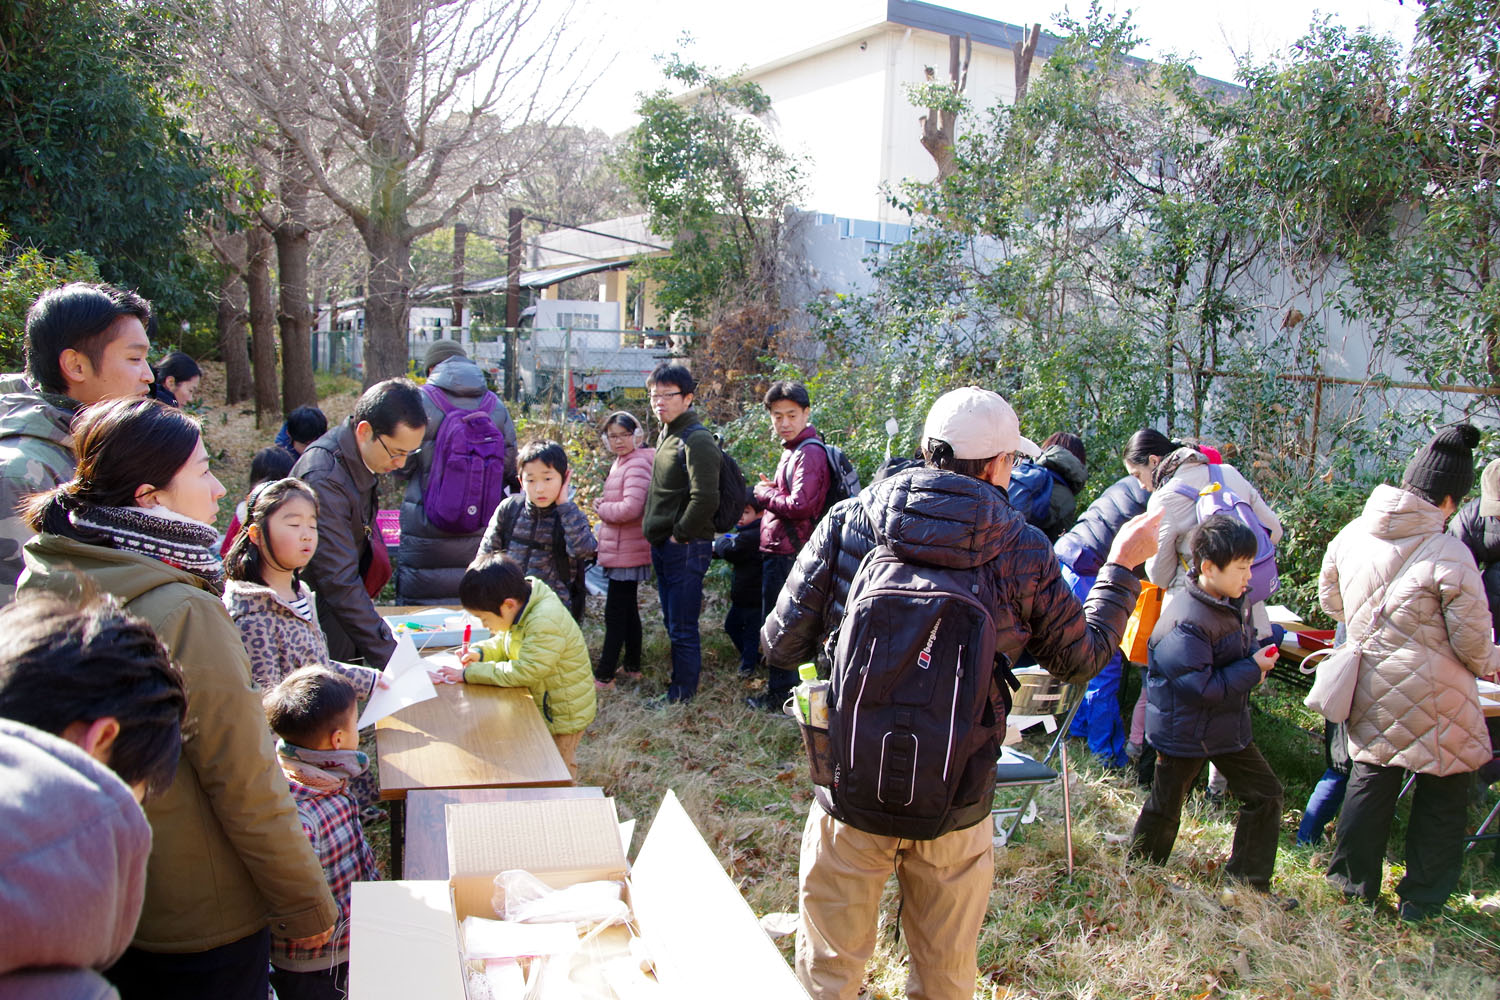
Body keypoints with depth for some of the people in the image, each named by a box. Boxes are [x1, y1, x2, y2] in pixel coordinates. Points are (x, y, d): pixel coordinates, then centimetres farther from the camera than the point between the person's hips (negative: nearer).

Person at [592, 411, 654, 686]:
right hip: (620, 549, 10)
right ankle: (632, 666, 29)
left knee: (615, 614, -4)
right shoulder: (620, 462, 13)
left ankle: (604, 675, 2)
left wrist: (601, 509, -12)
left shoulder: (637, 465, -18)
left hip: (626, 553, -10)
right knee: (628, 609, 18)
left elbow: (631, 508, -28)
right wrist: (603, 508, 4)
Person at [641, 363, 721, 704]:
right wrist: (657, 531, 15)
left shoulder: (696, 440, -17)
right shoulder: (666, 434, 13)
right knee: (672, 620, 19)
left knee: (682, 625, 1)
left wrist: (681, 534, -16)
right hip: (663, 545, 9)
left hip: (686, 547, -9)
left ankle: (683, 689, 13)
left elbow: (705, 498, -25)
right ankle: (681, 673, 32)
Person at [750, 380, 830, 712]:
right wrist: (771, 492, 3)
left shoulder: (809, 453, -17)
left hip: (788, 555, -11)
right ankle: (786, 688, 32)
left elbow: (800, 505, -26)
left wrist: (765, 493, -11)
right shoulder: (792, 450, 15)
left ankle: (780, 695, 10)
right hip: (778, 550, 11)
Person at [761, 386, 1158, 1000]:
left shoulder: (848, 521, -9)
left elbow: (781, 645, -6)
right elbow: (1081, 657, 7)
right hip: (956, 805, 0)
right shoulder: (1023, 551, -8)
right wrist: (1122, 566, 20)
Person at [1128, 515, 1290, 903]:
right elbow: (1200, 687, -28)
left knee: (1265, 794, 12)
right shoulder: (1188, 622, -29)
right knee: (1165, 806, 8)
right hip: (1185, 731, -8)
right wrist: (1252, 669, -20)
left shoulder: (1235, 603, 0)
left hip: (1228, 725, 9)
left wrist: (1258, 656, -4)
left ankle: (1248, 883, 24)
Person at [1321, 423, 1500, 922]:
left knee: (1370, 777, 19)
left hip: (1371, 690, 5)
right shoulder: (1450, 554, -20)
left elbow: (1330, 600, 13)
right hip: (1435, 702, -5)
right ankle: (1421, 901, 22)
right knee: (1443, 794, 12)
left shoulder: (1352, 533, -3)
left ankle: (1352, 881, 29)